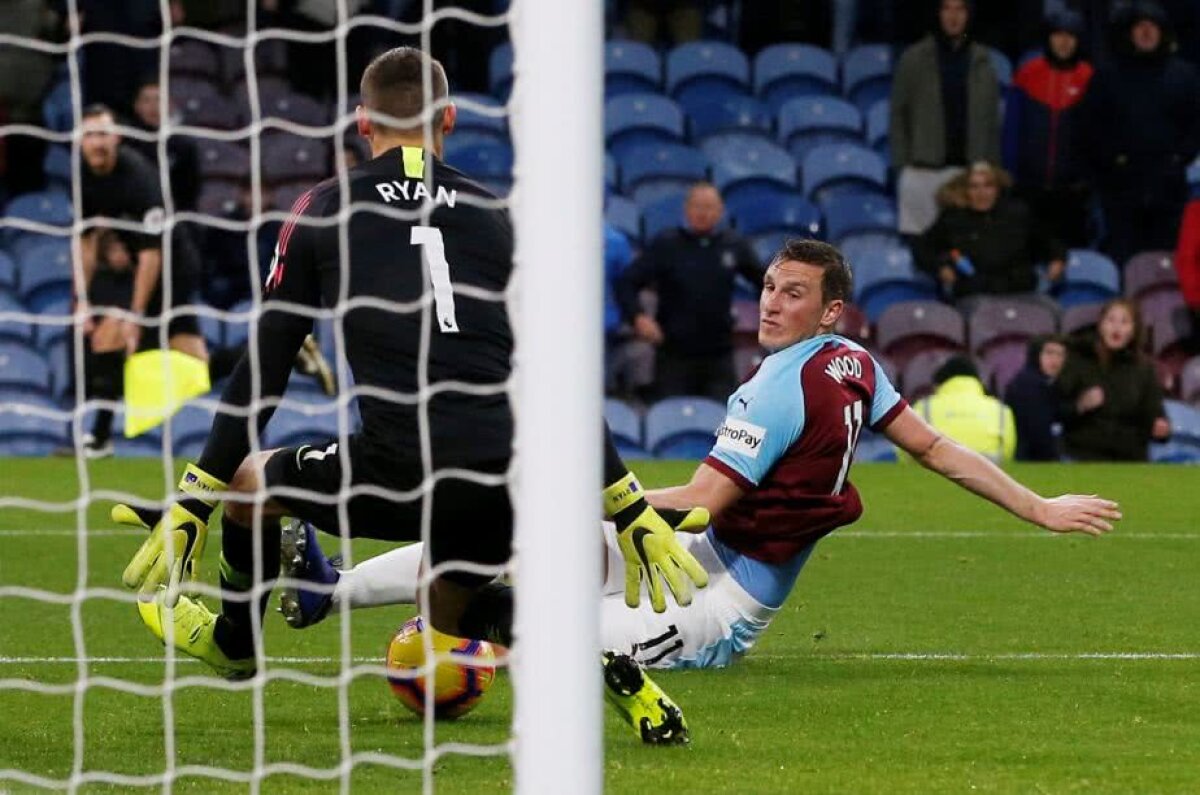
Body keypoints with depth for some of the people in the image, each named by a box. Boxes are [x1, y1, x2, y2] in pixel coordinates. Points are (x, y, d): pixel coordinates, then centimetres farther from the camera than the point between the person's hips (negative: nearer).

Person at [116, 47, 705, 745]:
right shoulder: (496, 217, 17)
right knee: (450, 603, 32)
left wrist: (192, 504, 16)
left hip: (398, 472, -3)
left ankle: (233, 644, 50)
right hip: (507, 481, 4)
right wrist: (634, 514, 22)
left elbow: (263, 373, 10)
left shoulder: (323, 211, 11)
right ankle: (604, 659, 6)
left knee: (251, 481, 27)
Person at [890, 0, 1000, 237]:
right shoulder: (914, 58, 4)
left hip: (968, 170, 2)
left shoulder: (981, 62, 10)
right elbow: (898, 115, 4)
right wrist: (900, 162, -5)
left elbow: (992, 119, 11)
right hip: (923, 170, -2)